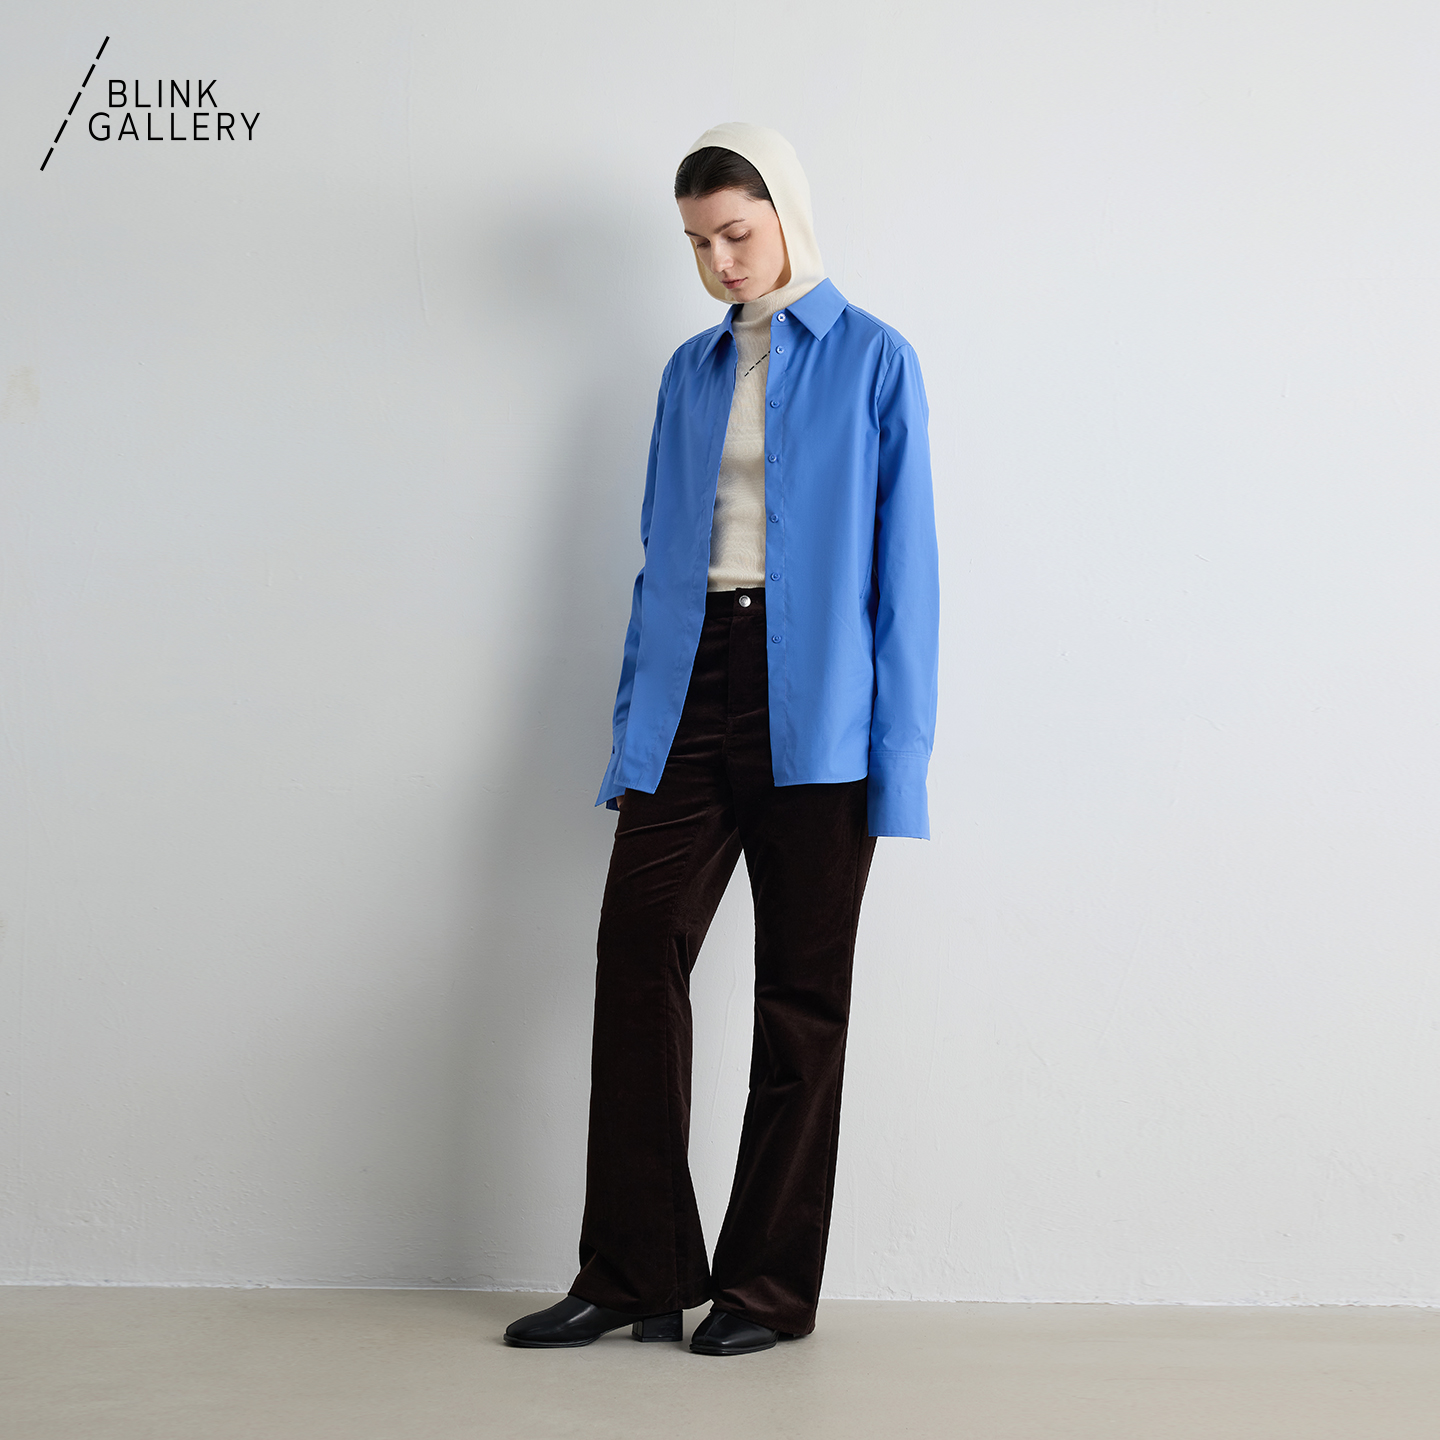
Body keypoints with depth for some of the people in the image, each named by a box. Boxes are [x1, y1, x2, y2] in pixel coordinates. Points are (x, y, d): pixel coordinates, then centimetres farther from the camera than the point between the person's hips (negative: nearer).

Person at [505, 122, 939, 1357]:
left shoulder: (871, 361, 1)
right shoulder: (692, 371, 15)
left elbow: (902, 561, -3)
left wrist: (898, 757, -8)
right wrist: (633, 728, 11)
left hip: (813, 710, -4)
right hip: (689, 695, 4)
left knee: (800, 997, 3)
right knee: (636, 954, -4)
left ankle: (769, 1287, 14)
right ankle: (636, 1274, 7)